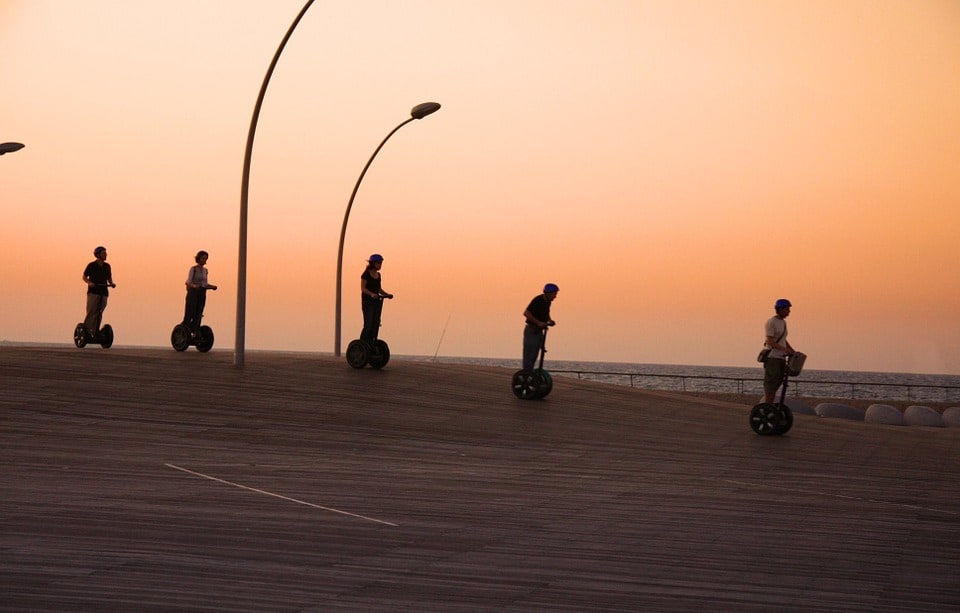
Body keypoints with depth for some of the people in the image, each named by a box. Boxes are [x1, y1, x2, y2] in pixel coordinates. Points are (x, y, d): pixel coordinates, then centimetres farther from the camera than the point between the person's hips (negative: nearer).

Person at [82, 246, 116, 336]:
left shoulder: (107, 266, 12)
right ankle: (86, 330, -7)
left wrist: (112, 283, 1)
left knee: (99, 313, 2)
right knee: (91, 312, -11)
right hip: (93, 292, -5)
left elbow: (109, 277, 22)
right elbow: (84, 277, 3)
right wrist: (89, 282, -16)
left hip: (103, 292, 5)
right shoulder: (91, 265, -2)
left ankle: (95, 332, 5)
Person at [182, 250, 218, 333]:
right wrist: (194, 286, -33)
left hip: (202, 294, 6)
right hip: (193, 293, -6)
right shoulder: (193, 269, -5)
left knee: (198, 315, 5)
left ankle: (195, 334, 8)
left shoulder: (205, 270, 13)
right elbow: (188, 282, -12)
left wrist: (212, 286, 0)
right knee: (189, 315, -7)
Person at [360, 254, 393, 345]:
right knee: (368, 325, -13)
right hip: (367, 301, -7)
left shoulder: (378, 275, 13)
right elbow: (363, 288, -13)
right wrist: (371, 294, -29)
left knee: (375, 324, 3)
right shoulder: (366, 274, -8)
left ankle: (371, 345, 6)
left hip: (377, 301, 7)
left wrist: (387, 295, 3)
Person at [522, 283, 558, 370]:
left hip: (539, 331, 9)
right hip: (531, 331, -9)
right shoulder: (537, 300, -17)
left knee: (534, 356, 11)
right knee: (529, 355, -8)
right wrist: (538, 322, -29)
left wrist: (549, 320, 5)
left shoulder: (547, 302, 8)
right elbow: (526, 313, -25)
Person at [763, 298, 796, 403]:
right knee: (770, 386, -10)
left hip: (781, 358, 9)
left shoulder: (783, 322, 16)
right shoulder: (771, 322, -11)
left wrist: (793, 352, 13)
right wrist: (785, 349, -29)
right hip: (772, 358, -9)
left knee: (776, 384, 7)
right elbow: (770, 342, -18)